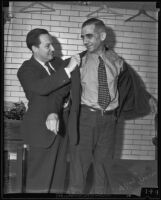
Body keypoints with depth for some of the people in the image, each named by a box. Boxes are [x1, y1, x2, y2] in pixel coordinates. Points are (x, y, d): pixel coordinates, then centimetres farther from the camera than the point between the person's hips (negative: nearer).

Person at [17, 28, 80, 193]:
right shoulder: (26, 70, -9)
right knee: (39, 175, 3)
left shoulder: (57, 63, 6)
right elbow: (42, 88, -30)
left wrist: (55, 113, -27)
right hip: (41, 129, -6)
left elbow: (63, 88, -10)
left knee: (57, 172, 16)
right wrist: (68, 69, -30)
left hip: (60, 125, 6)